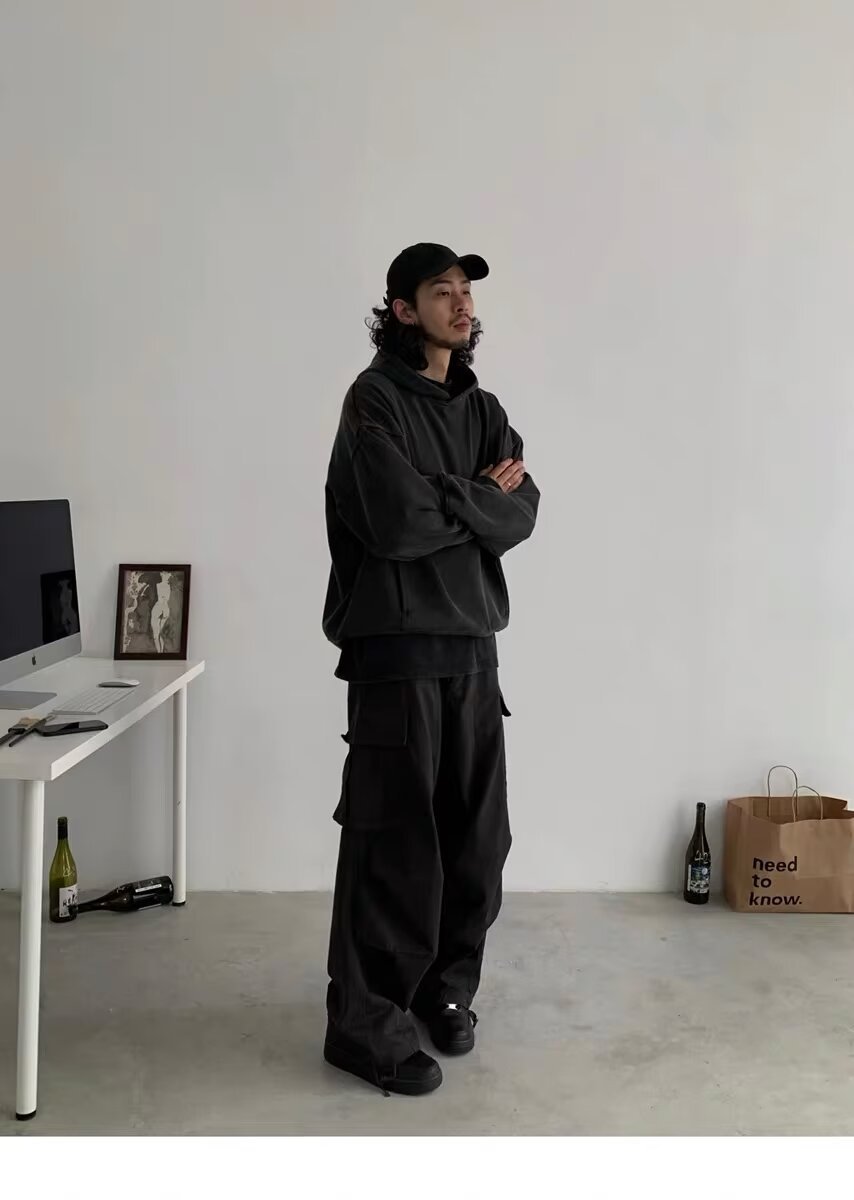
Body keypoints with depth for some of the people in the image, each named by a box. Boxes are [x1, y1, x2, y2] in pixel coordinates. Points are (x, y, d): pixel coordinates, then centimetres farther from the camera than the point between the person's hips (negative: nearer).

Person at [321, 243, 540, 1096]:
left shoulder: (482, 408, 15)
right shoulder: (375, 400, -6)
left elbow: (522, 515, 3)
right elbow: (397, 520, -18)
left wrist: (445, 499, -12)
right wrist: (478, 497, -4)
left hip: (474, 646, 7)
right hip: (396, 649, -6)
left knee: (477, 837, 10)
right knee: (394, 842, -3)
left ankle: (445, 989, 28)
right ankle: (365, 1025, 9)